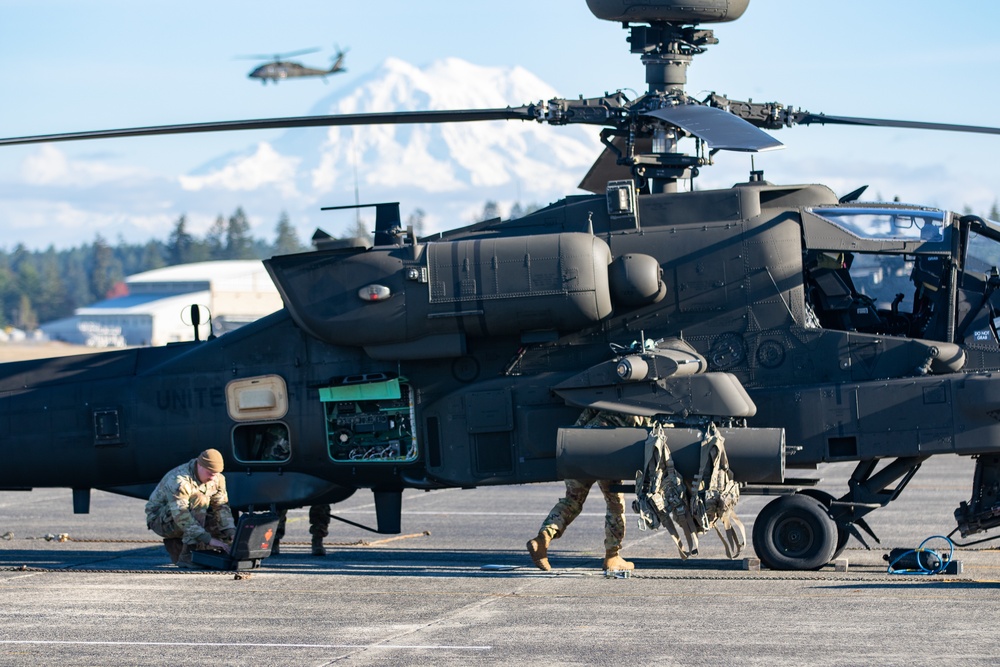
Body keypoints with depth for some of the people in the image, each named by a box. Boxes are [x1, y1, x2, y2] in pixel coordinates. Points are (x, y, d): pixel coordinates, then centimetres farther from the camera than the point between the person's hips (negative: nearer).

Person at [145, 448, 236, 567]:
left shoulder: (217, 478, -7)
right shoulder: (179, 480, -31)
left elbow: (221, 506, -7)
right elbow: (181, 515, -39)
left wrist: (231, 532, -24)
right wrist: (208, 539, -45)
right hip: (160, 520, -8)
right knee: (200, 499, -32)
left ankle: (175, 544, 8)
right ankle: (186, 555, -32)